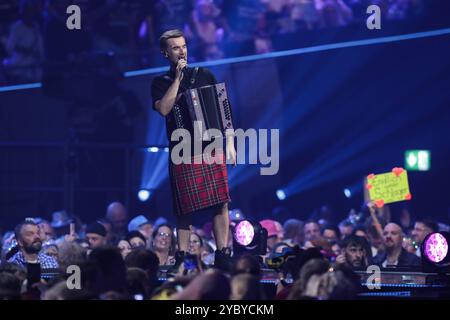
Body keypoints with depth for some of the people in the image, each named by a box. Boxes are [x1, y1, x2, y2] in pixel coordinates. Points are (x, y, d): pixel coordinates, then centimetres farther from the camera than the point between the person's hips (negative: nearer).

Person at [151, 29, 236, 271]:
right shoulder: (161, 83, 8)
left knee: (221, 204, -4)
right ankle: (182, 258, 7)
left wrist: (230, 144, 5)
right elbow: (163, 109, -12)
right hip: (183, 154, -2)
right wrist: (177, 78, -9)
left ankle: (222, 256, 2)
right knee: (185, 210, -2)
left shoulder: (204, 76, 13)